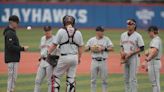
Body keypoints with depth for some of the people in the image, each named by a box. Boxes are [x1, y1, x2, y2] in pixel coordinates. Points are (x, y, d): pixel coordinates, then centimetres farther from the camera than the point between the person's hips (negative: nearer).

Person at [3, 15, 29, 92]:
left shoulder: (12, 32, 17)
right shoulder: (10, 33, -15)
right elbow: (10, 47, -22)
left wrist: (21, 48, 9)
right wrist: (22, 48, -19)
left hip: (14, 59, 10)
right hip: (12, 59, -10)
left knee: (13, 77, 13)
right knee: (12, 77, -8)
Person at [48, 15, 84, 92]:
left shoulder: (61, 31, -6)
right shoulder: (78, 33, 4)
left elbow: (54, 45, -5)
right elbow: (80, 47, 8)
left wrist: (48, 53, 5)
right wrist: (79, 58, 20)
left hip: (64, 57, -4)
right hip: (74, 57, 4)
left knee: (56, 75, 7)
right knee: (71, 77, 9)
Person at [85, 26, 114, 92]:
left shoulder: (106, 39, 3)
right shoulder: (91, 40, 6)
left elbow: (111, 48, -3)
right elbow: (85, 49, 7)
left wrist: (104, 48, -16)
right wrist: (90, 48, -13)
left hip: (103, 61, -1)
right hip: (94, 61, 1)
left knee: (104, 79, 2)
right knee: (93, 79, 6)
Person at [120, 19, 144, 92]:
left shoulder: (137, 36, -7)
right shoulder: (123, 35, 11)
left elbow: (141, 48, -9)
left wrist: (131, 53, -16)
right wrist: (122, 52, 0)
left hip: (133, 58, -6)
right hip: (125, 58, 6)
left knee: (132, 78, -9)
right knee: (126, 78, 10)